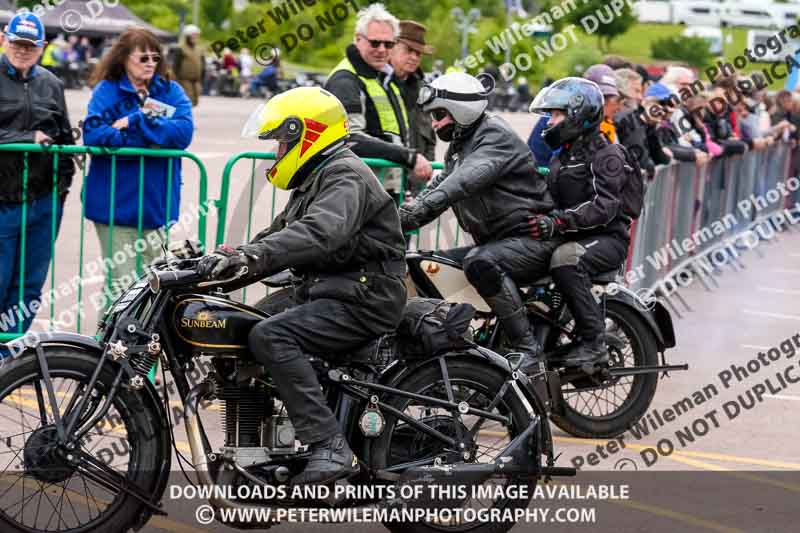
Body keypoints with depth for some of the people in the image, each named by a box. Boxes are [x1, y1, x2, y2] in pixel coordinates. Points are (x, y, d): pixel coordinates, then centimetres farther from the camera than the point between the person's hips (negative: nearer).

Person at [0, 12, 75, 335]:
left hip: (45, 201, 5)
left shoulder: (51, 84, 13)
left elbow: (64, 136, 20)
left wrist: (64, 180, 12)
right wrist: (28, 139, -15)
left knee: (30, 284, 10)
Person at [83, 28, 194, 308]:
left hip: (156, 201, 3)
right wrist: (149, 138, -16)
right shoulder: (107, 90, 0)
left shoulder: (171, 92, 8)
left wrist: (135, 123, -12)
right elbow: (93, 134, -16)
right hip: (116, 201, -3)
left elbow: (184, 132, -9)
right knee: (122, 283, -7)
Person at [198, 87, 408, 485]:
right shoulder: (314, 182, 23)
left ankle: (330, 447, -33)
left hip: (364, 300, -11)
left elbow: (321, 233, -31)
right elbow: (280, 234, 24)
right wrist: (226, 263, 8)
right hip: (333, 293, 11)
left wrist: (251, 255, -41)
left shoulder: (346, 176, -13)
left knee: (270, 337, -27)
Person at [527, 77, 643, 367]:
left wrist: (558, 221, -35)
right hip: (571, 238, 9)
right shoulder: (564, 157, 21)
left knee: (566, 258, -38)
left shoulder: (608, 155, -8)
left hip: (608, 237, -9)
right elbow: (555, 200, 23)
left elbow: (604, 205, -23)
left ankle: (594, 342, -33)